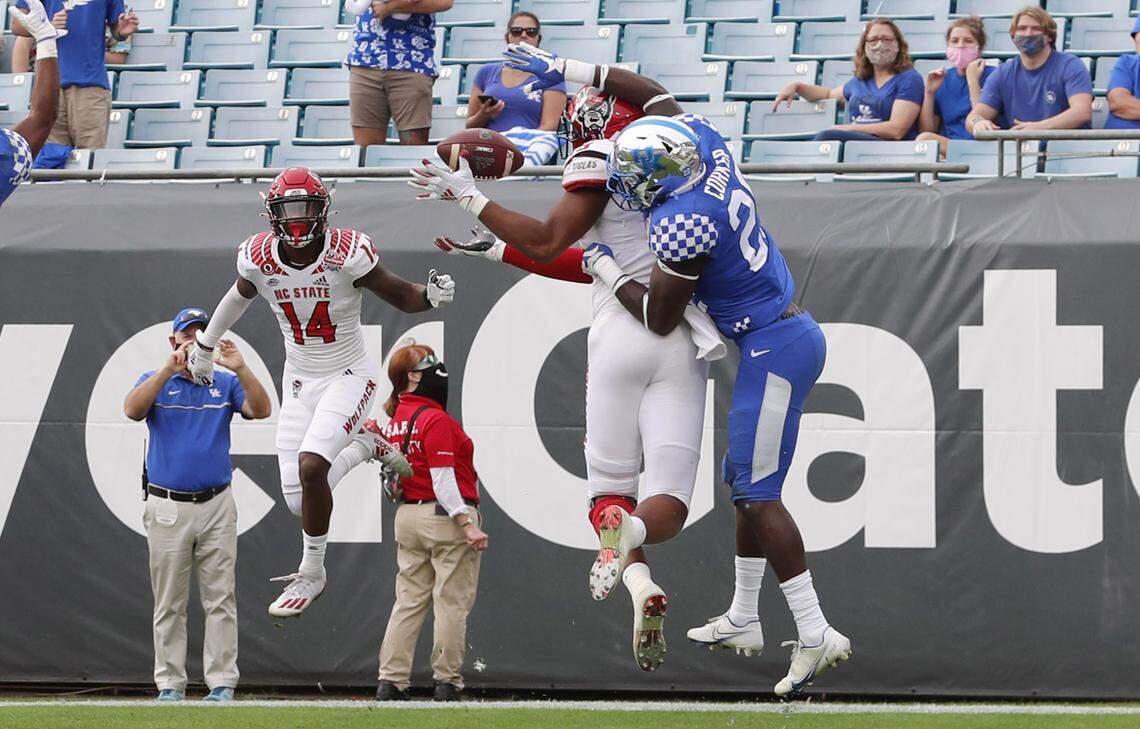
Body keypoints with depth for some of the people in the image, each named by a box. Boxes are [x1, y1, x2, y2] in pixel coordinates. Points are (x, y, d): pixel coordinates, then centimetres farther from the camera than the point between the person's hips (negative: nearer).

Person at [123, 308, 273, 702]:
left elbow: (260, 410, -9)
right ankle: (170, 685, 6)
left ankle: (222, 684, -1)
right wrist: (169, 368, -27)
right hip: (167, 508, -1)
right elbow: (132, 409, -16)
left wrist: (240, 369, -25)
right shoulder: (156, 382, 5)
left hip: (216, 506, 1)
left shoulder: (226, 385, 8)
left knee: (221, 599, -2)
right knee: (169, 603, 3)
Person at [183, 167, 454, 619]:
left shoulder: (347, 255, -20)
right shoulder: (259, 259, -9)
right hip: (299, 381, 5)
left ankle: (312, 572, -4)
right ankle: (364, 447, 31)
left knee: (311, 466, -25)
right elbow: (240, 296, 14)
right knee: (298, 501, 0)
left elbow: (401, 297, -10)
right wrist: (205, 346, 26)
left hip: (348, 377, -5)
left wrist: (430, 296, -33)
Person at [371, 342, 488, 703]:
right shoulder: (435, 420, -15)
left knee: (409, 601, 9)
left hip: (407, 518, 8)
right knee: (452, 603, -1)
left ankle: (391, 681, 6)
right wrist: (468, 525, -21)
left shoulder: (395, 420, 10)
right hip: (447, 518, -8)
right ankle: (447, 683, 0)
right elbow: (443, 479, -19)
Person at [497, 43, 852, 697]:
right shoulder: (701, 139, -1)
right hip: (793, 332, 10)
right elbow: (652, 93, 18)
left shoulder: (683, 225, -23)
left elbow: (660, 318, -11)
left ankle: (817, 636, -14)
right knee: (746, 482, 19)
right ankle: (743, 617, 29)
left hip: (774, 348, -10)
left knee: (757, 494, -9)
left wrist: (607, 271, 3)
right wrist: (568, 71, 19)